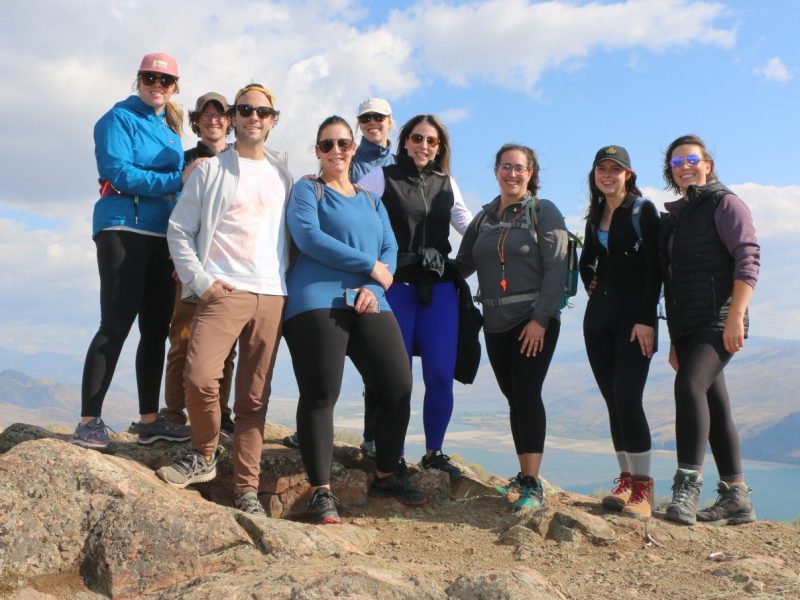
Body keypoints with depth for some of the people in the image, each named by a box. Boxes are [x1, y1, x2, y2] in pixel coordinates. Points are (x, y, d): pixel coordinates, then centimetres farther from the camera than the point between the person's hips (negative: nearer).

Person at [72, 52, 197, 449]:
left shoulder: (171, 131, 21)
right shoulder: (118, 118, 0)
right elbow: (119, 173, -15)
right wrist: (177, 180, -17)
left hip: (162, 235, 7)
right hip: (124, 228, -7)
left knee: (156, 327, 6)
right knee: (117, 324, -11)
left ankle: (149, 420, 13)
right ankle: (89, 422, -7)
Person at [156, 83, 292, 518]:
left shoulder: (282, 173, 17)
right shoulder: (211, 170, 8)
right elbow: (179, 230, 5)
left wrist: (288, 281, 4)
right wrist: (200, 280, -8)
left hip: (272, 295, 3)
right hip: (224, 290, -2)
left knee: (254, 398, 4)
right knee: (200, 377, -21)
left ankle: (246, 489, 12)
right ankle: (203, 456, 5)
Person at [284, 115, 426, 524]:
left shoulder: (372, 201, 23)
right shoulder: (306, 191, 8)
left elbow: (390, 250, 11)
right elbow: (309, 237, -10)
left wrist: (372, 289, -10)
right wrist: (371, 267, -8)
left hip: (368, 305, 5)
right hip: (317, 303, -5)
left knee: (398, 388, 0)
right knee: (320, 394, -7)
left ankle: (386, 477, 17)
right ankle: (321, 491, 2)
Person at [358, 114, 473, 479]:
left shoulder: (446, 184, 15)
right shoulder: (383, 178, 3)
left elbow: (470, 225, 19)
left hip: (439, 286, 3)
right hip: (397, 285, -3)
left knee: (441, 375, 1)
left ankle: (434, 452, 19)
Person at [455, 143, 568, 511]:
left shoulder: (544, 212, -1)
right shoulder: (484, 217, 14)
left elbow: (556, 268, -9)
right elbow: (462, 264, 16)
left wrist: (540, 319, -17)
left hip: (534, 321, -5)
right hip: (496, 324, 5)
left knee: (526, 393, -13)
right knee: (514, 398, 9)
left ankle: (533, 485, -11)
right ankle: (524, 474, 19)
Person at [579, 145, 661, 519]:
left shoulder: (643, 211, -2)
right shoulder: (595, 217, 15)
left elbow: (653, 268, -9)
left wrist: (646, 319, -16)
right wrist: (591, 285, 7)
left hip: (634, 315, -6)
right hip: (599, 314, 6)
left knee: (628, 399, -15)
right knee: (613, 401, 4)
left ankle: (642, 488, -7)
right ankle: (626, 481, 10)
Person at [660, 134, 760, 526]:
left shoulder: (725, 203, 1)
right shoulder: (672, 218, 21)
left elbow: (748, 258, -11)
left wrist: (736, 316, -21)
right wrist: (674, 339, 18)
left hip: (718, 320, -7)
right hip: (686, 326, 7)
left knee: (690, 383, -26)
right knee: (714, 405, 8)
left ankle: (687, 487, -26)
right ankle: (736, 497, 14)